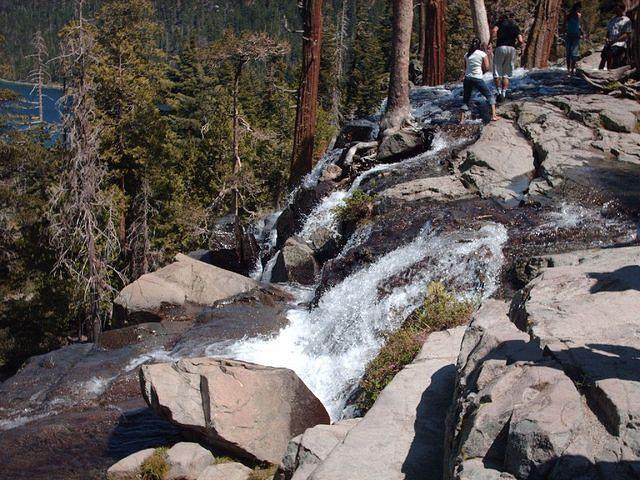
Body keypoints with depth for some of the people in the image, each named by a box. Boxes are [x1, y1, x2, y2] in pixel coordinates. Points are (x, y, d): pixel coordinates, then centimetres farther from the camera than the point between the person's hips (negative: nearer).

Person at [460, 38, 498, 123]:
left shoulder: (467, 55, 13)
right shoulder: (483, 54, 2)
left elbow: (465, 68, 15)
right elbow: (487, 68, -1)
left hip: (467, 78, 3)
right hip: (478, 79, -3)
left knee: (466, 100, 13)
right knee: (490, 96, 10)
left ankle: (461, 119, 3)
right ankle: (493, 115, -2)